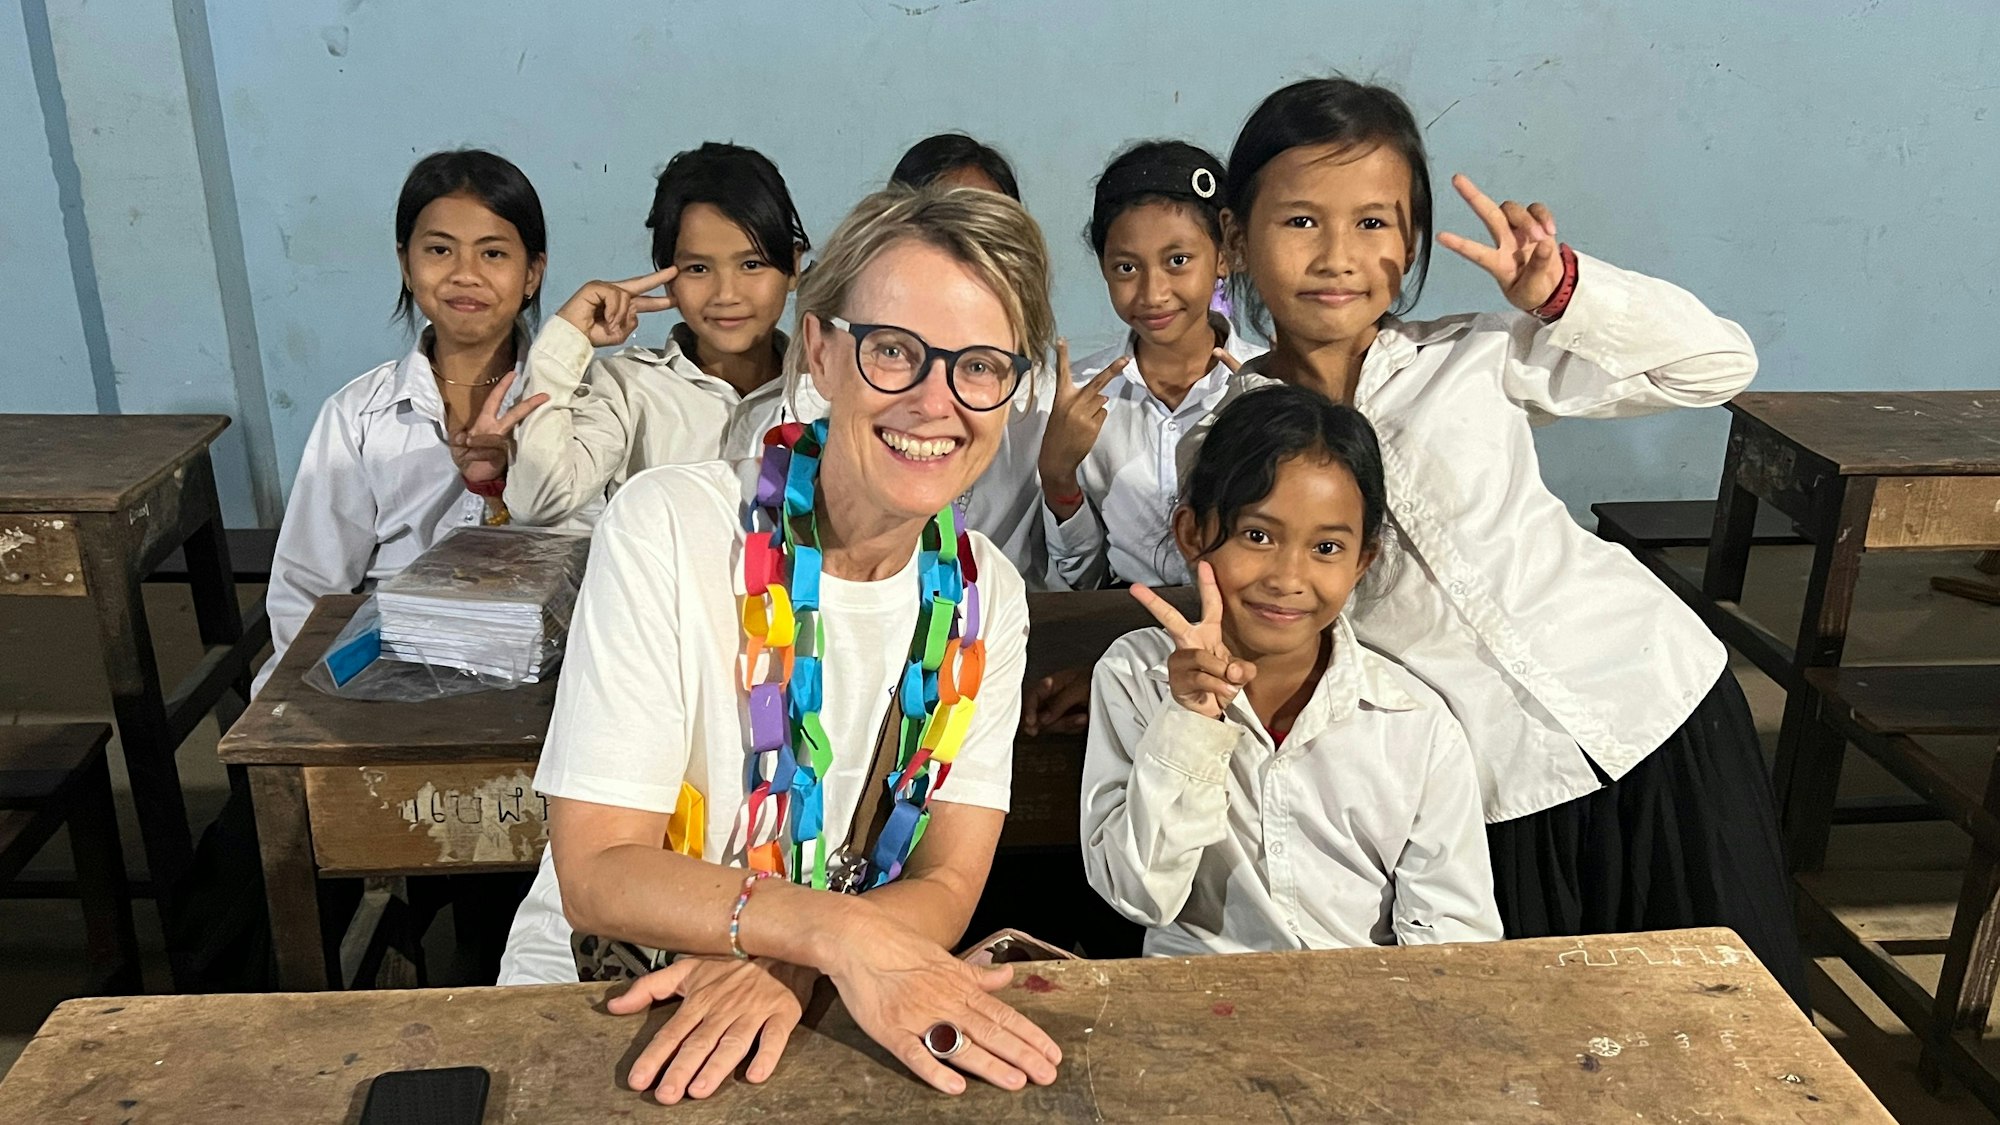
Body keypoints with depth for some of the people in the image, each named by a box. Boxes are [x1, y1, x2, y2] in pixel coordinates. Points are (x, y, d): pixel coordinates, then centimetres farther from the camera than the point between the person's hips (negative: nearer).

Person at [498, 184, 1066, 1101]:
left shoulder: (985, 596, -2)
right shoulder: (666, 527, -14)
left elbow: (947, 886, -6)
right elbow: (596, 873, -16)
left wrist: (785, 968, -24)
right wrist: (837, 930, -30)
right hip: (596, 1002, -3)